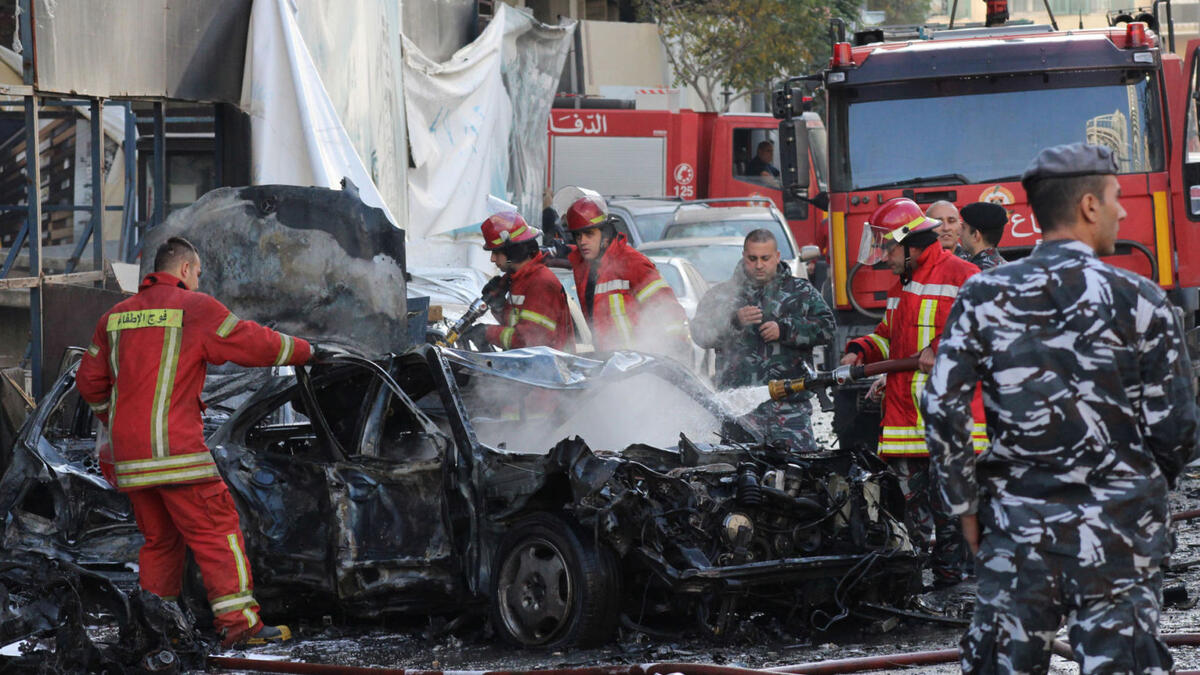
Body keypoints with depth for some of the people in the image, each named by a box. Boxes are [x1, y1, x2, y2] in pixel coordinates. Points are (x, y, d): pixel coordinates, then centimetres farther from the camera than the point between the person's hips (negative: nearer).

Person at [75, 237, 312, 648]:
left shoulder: (115, 317, 16)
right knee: (216, 531, -5)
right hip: (174, 450, -7)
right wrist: (302, 350, 17)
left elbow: (90, 382, 19)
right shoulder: (195, 308, -2)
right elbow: (255, 344, 1)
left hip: (128, 455, 7)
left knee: (160, 539, 17)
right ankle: (239, 622, -12)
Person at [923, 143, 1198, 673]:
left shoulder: (983, 298, 1)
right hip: (1118, 530, -2)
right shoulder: (1139, 301, -5)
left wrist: (965, 505, 8)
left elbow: (942, 409, -3)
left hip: (1016, 528, 2)